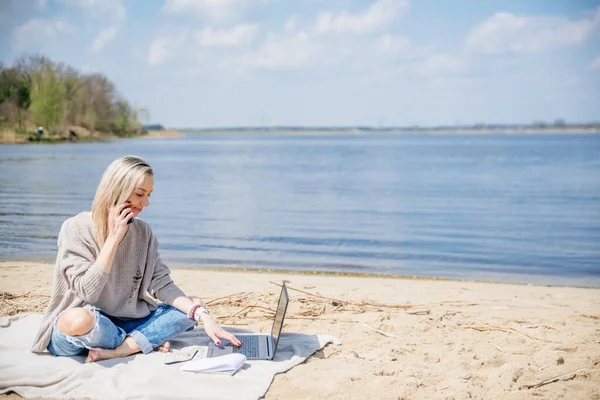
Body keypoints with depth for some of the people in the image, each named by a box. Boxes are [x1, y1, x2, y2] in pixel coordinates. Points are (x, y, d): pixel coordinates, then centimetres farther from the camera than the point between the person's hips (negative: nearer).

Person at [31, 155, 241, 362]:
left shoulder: (143, 232, 1)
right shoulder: (76, 228, -13)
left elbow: (161, 284, -3)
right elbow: (87, 291, -22)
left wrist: (205, 317, -16)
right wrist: (114, 237, -22)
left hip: (120, 323, 6)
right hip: (75, 328, -5)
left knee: (190, 311, -7)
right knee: (80, 319, -40)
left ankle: (115, 351, -20)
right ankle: (145, 341, -12)